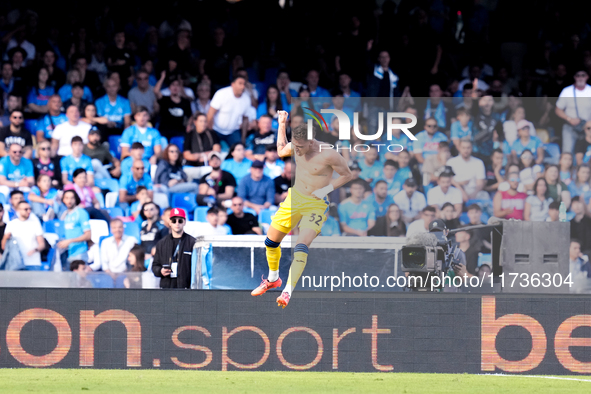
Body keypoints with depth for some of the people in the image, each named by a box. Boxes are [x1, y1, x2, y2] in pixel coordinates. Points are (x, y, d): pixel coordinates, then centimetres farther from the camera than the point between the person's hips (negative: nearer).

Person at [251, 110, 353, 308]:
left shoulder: (328, 154, -23)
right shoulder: (297, 146, -6)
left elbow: (347, 175, -9)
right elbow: (281, 151, 18)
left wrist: (327, 189, -21)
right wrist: (282, 125, 8)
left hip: (316, 204, -6)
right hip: (294, 197, 6)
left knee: (301, 247, -23)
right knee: (271, 241, 11)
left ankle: (288, 291, -26)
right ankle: (273, 279, 36)